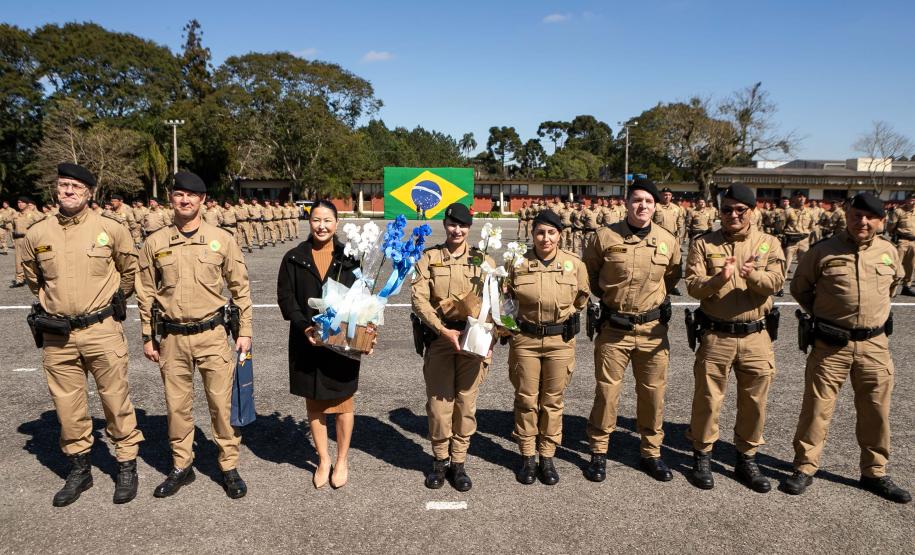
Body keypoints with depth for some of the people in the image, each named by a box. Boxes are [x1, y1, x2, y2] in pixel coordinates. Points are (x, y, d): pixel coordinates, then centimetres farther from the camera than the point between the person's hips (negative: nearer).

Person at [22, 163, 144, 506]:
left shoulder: (111, 230, -3)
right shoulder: (36, 235, 3)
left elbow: (130, 271, 12)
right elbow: (34, 278, 22)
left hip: (102, 331, -3)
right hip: (57, 336, 3)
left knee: (116, 401, 4)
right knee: (68, 406, 12)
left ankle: (127, 466, 19)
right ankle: (79, 468, 29)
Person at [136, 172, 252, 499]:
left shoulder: (222, 239, -1)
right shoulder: (155, 243, 3)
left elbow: (241, 288, 3)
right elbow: (146, 293, 10)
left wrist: (244, 332, 1)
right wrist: (148, 337, 9)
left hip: (213, 335, -2)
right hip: (172, 338, 2)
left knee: (222, 402, 2)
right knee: (177, 405, 11)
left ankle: (230, 467, 17)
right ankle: (181, 466, 28)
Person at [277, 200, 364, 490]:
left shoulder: (349, 258, 0)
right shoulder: (294, 258, 0)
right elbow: (285, 297, -1)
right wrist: (304, 327, -15)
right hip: (307, 341, 1)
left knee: (343, 402, 8)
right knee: (314, 403, 12)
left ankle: (341, 461, 27)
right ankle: (323, 459, 30)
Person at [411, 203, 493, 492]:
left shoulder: (483, 260, 6)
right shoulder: (429, 258, 3)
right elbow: (419, 300, -5)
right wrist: (444, 331, -16)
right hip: (438, 338, 0)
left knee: (466, 401, 5)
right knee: (438, 401, 3)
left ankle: (458, 462, 20)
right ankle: (440, 460, 22)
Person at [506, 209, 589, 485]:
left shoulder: (575, 264, -4)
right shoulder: (518, 264, -5)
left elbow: (582, 298, 13)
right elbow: (505, 297, 11)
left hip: (560, 340, 0)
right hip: (525, 339, 0)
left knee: (553, 400, 10)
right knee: (526, 399, 8)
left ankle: (547, 457, 25)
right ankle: (527, 457, 23)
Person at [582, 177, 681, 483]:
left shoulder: (668, 241, 0)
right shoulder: (605, 237, -7)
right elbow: (588, 272, 10)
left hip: (653, 328, 2)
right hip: (613, 328, -2)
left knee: (653, 392, 10)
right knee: (607, 391, 4)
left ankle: (651, 453, 28)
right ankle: (598, 453, 20)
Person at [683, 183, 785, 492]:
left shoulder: (768, 244, 5)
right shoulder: (703, 244, 1)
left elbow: (775, 282, -11)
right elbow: (694, 286, -10)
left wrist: (752, 274, -31)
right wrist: (719, 278, -29)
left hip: (756, 336, 2)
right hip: (715, 336, -1)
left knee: (754, 401, 11)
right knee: (708, 399, 6)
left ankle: (747, 460, 29)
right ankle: (702, 456, 24)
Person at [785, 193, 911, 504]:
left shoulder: (889, 252, 4)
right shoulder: (823, 251, -6)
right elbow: (799, 287, 7)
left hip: (875, 344, 3)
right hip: (831, 343, -3)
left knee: (876, 410, 11)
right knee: (817, 406, 2)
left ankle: (874, 473, 27)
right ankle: (805, 468, 14)